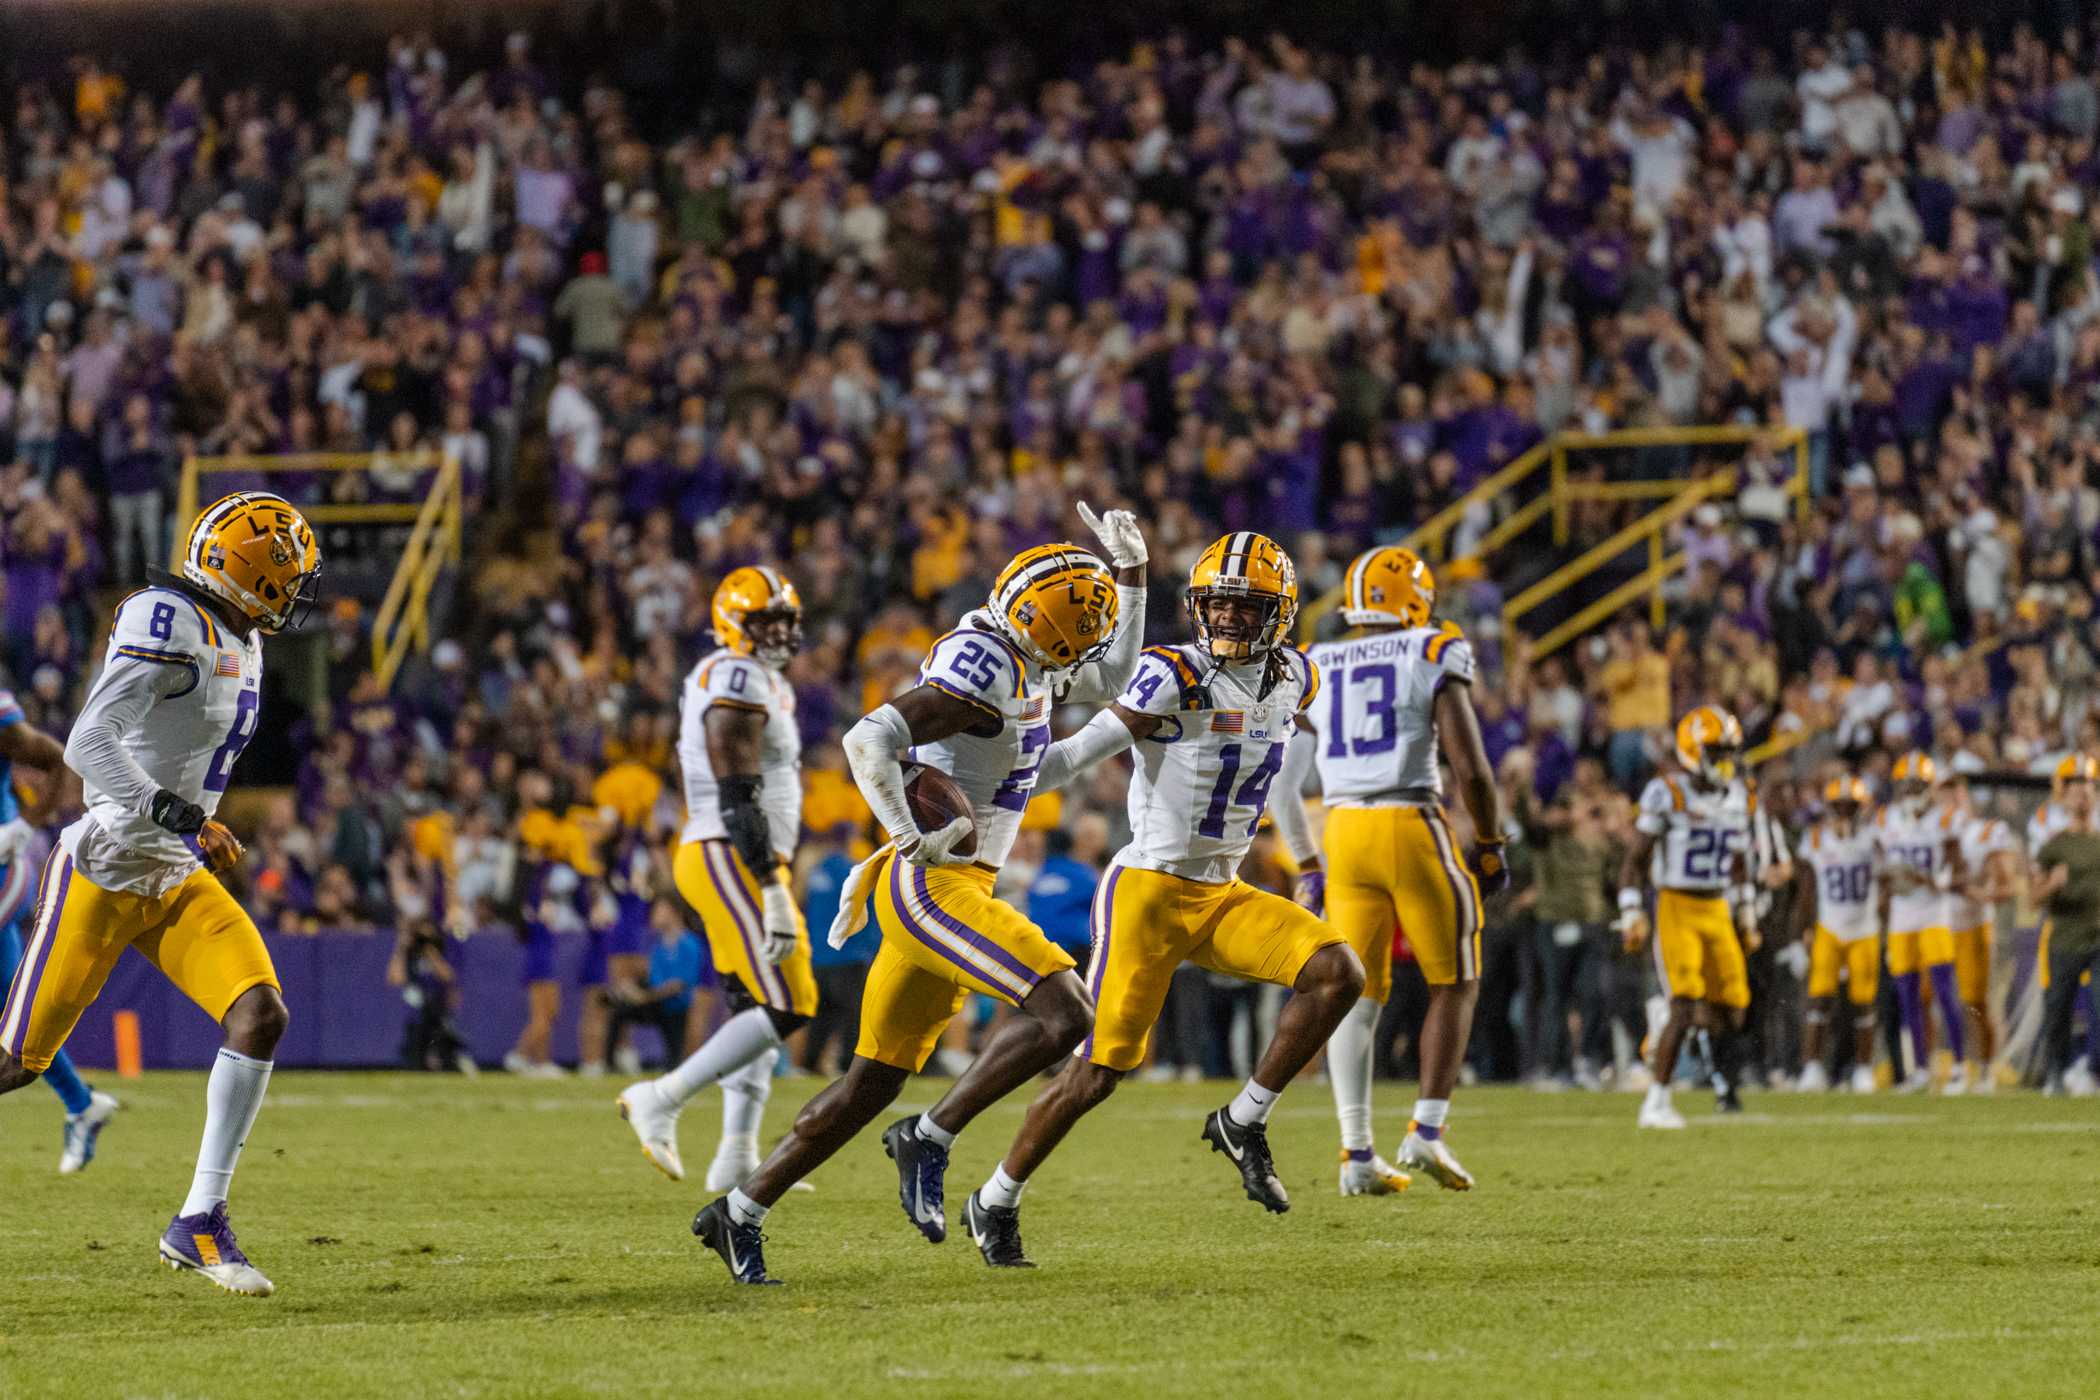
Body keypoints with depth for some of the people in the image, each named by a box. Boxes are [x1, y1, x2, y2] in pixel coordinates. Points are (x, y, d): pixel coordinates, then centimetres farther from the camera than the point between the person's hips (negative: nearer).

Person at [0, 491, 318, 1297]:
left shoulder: (240, 643, 11)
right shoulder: (168, 622, -17)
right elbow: (88, 745, -26)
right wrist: (181, 819, -30)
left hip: (178, 883, 8)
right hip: (103, 874, -8)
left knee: (261, 1016, -12)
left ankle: (199, 1223, -8)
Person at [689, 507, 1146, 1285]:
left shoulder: (1027, 668, 14)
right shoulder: (984, 670, -15)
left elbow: (1112, 679, 31)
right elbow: (870, 739, -23)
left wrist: (1130, 574, 23)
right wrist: (913, 840, -19)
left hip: (949, 891, 10)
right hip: (930, 888, -10)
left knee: (874, 1082, 12)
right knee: (1064, 1012, -20)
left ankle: (740, 1213, 17)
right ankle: (930, 1140, -11)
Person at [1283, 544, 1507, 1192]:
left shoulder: (1314, 672, 11)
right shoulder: (1433, 659, -2)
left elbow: (1281, 782, 10)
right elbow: (1470, 767, -9)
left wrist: (1307, 865, 20)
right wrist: (1491, 846, 3)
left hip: (1345, 831, 4)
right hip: (1414, 828, -4)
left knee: (1357, 996, 7)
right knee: (1454, 985, 11)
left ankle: (1358, 1154, 1)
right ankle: (1426, 1129, 0)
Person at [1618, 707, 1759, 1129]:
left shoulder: (1739, 798, 9)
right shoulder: (1667, 794, -10)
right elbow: (1635, 860, -7)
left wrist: (1747, 918, 20)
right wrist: (1632, 915, -14)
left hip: (1718, 910, 6)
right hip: (1677, 908, -6)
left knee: (1730, 1008, 5)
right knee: (1685, 1008, -15)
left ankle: (1728, 1090, 21)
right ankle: (1656, 1103, -11)